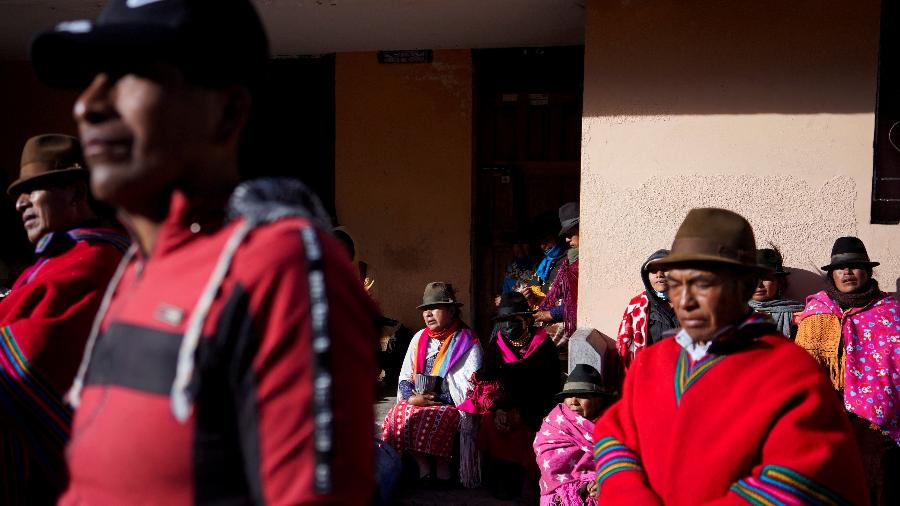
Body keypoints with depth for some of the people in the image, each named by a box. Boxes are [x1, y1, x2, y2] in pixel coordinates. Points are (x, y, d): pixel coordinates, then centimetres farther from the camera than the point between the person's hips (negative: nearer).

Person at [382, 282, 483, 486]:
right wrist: (413, 397, -10)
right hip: (418, 403, 5)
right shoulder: (419, 338, 13)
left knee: (430, 419, -33)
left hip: (453, 406, -5)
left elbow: (470, 388, -12)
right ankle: (423, 464, -12)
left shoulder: (467, 342, -5)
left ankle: (442, 464, -11)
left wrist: (434, 399, -16)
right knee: (398, 414, -24)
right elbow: (405, 378, 12)